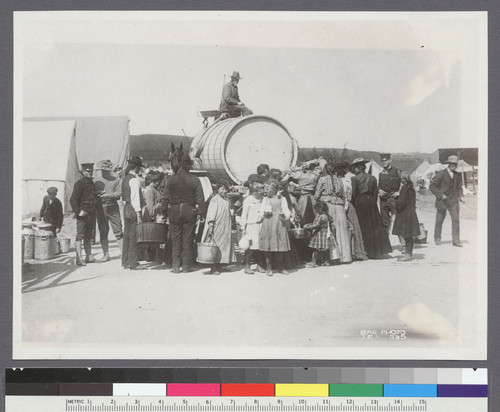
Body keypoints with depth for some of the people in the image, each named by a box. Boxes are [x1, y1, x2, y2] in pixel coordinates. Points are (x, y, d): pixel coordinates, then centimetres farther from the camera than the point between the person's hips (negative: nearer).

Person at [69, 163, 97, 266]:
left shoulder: (91, 183, 15)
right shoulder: (79, 183, -10)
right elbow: (73, 200, -15)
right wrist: (78, 212, -19)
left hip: (91, 214, 8)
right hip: (83, 214, -8)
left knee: (88, 236, 13)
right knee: (80, 235, -7)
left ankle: (89, 257, 19)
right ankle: (79, 258, -8)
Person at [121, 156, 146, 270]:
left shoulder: (125, 179, 14)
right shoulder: (134, 180, -13)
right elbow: (135, 198, -18)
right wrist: (138, 214, -17)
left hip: (126, 208, 9)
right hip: (133, 210, -9)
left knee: (127, 236, 12)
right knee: (133, 236, -5)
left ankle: (125, 262, 18)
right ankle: (132, 263, -2)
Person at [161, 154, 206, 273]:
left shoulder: (171, 179, -1)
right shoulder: (195, 180, -4)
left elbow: (165, 197, 0)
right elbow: (200, 198, -5)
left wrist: (164, 211, 9)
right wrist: (201, 213, 1)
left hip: (174, 211, 1)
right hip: (190, 210, -1)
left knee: (176, 239, 7)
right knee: (188, 239, 7)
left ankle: (176, 266, 5)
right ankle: (187, 265, 10)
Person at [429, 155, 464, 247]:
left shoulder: (457, 175, 7)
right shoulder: (441, 174, -9)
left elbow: (459, 187, 18)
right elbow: (432, 186, -9)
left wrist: (461, 196, 1)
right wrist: (440, 195, -16)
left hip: (453, 201, 3)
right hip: (442, 200, -3)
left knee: (456, 220, -6)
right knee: (439, 220, 7)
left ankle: (456, 240, -2)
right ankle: (437, 238, 25)